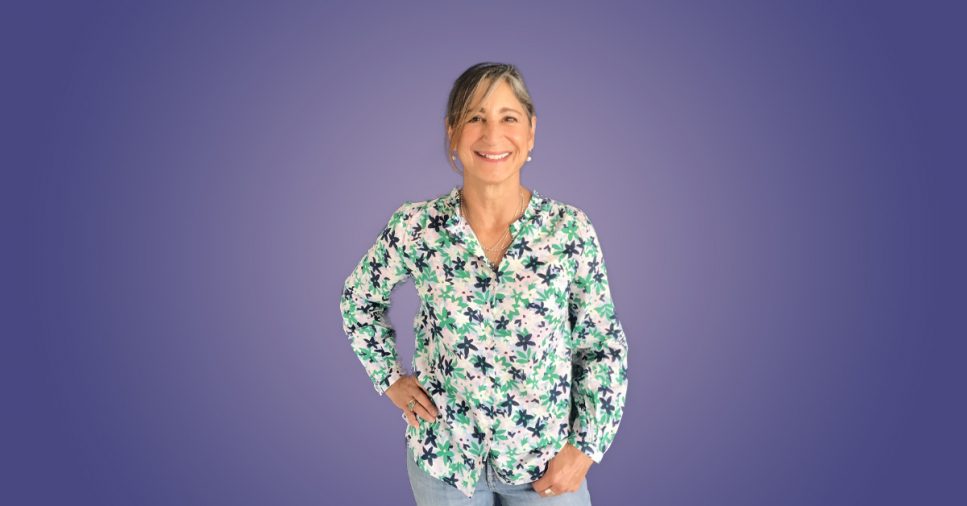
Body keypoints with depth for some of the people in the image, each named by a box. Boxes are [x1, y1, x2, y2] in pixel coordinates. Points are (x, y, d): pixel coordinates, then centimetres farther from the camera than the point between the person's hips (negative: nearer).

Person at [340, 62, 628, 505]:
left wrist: (586, 447, -8)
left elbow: (602, 344, -4)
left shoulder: (570, 229, -12)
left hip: (547, 457, 0)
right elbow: (358, 299, 7)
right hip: (443, 453, 1)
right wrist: (390, 377, 1)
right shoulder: (416, 226, -11)